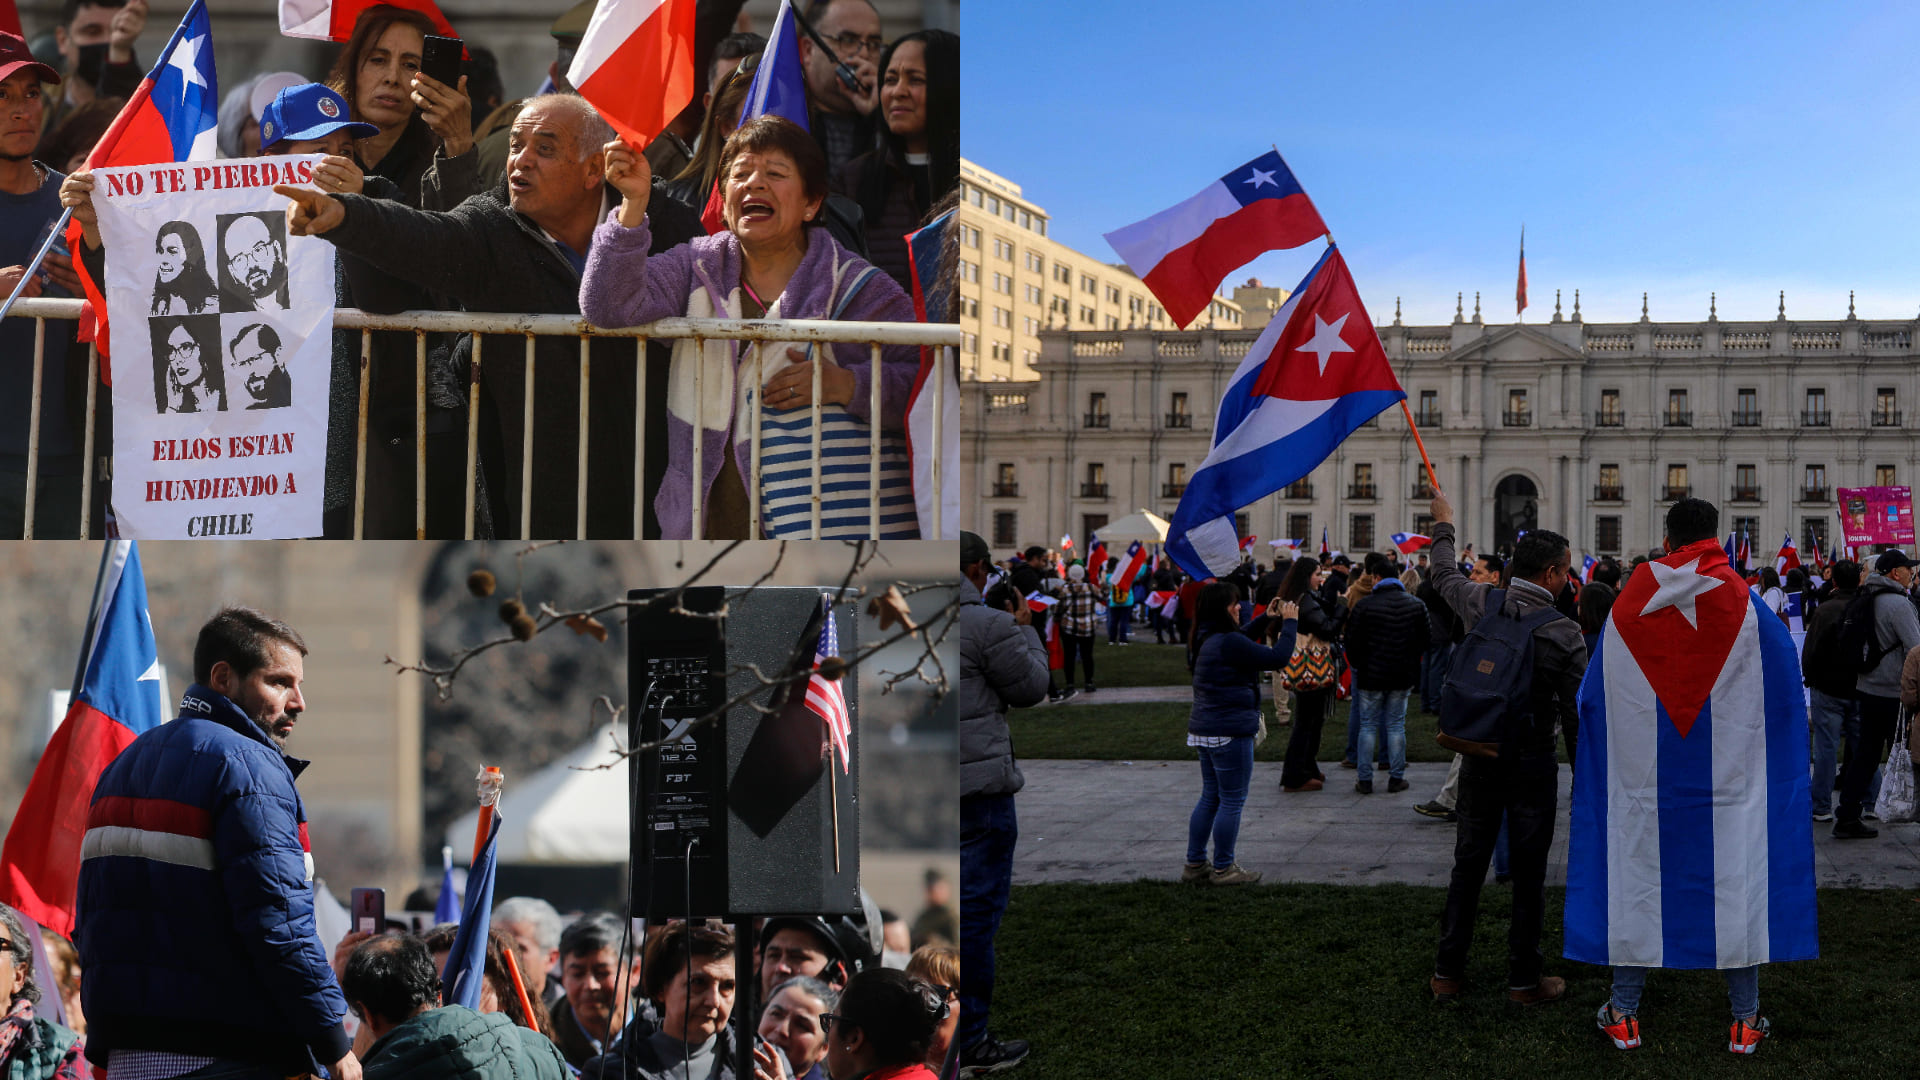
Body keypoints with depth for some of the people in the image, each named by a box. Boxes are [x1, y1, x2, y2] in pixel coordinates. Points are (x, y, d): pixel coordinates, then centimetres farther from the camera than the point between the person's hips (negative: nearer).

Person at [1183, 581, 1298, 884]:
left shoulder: (1206, 639, 8)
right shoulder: (1227, 643, -22)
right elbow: (1277, 657, -18)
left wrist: (1266, 619, 21)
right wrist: (1289, 622, -6)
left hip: (1204, 731, 10)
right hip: (1230, 733, -10)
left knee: (1210, 797, 17)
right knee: (1232, 800, 1)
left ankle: (1194, 864, 20)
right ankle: (1223, 868, 8)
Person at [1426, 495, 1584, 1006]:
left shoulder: (1481, 602, -5)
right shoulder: (1565, 632, -14)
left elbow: (1444, 574, 17)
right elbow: (1576, 710, -10)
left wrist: (1443, 526, 33)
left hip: (1479, 751, 4)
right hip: (1532, 760, -4)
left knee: (1468, 861, 13)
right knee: (1528, 870, 6)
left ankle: (1448, 971, 18)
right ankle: (1523, 979, 13)